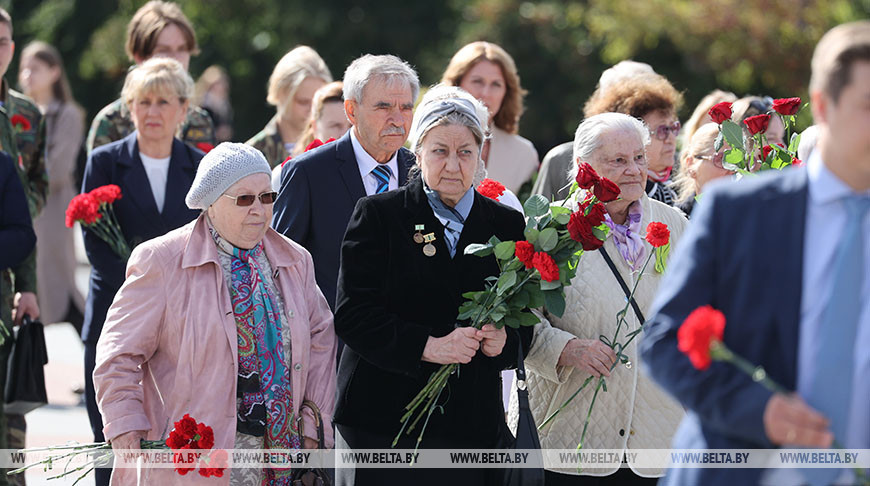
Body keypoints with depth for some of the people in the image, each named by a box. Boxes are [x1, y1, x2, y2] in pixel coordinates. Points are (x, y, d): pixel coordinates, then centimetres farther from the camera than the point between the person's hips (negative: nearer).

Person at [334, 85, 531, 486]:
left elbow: (524, 325, 11)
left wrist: (502, 342, -12)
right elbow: (352, 315, -7)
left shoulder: (506, 224, 10)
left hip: (472, 425, 3)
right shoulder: (378, 215, 1)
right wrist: (427, 346, -19)